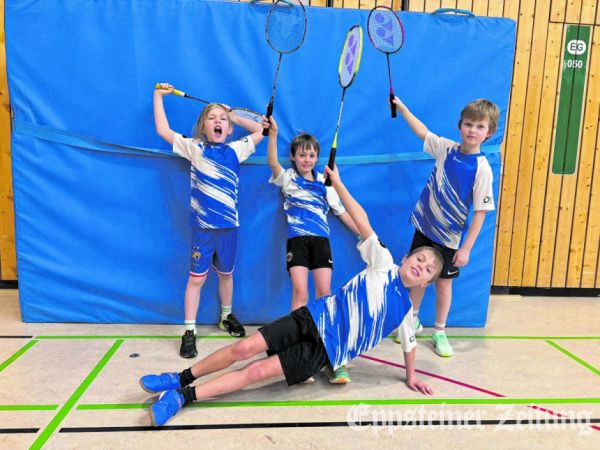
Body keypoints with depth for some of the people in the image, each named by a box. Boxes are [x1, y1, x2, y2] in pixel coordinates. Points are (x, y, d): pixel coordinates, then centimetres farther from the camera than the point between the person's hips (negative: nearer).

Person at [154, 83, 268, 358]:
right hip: (202, 226, -3)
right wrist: (158, 96, 7)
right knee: (197, 278, 2)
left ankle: (227, 317, 40)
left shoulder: (235, 150, 6)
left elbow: (261, 131, 18)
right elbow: (163, 131, 1)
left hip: (228, 225, 3)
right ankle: (189, 332, 11)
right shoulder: (194, 149, 1)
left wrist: (235, 117, 16)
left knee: (226, 273, 19)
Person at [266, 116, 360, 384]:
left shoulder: (324, 183, 16)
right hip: (297, 239, -2)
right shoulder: (287, 178, 10)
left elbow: (342, 212, 16)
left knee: (324, 294, -4)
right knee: (300, 293, -12)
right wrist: (272, 133, -23)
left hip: (321, 240, 2)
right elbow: (272, 162, -11)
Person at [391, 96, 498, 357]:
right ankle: (412, 322, 35)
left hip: (448, 237, -4)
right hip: (424, 225, 4)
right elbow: (422, 132, 12)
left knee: (443, 282, 9)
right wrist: (401, 107, 11)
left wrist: (466, 248, -17)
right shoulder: (447, 149, -5)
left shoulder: (482, 169, -18)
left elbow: (480, 211, -17)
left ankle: (439, 332, 28)